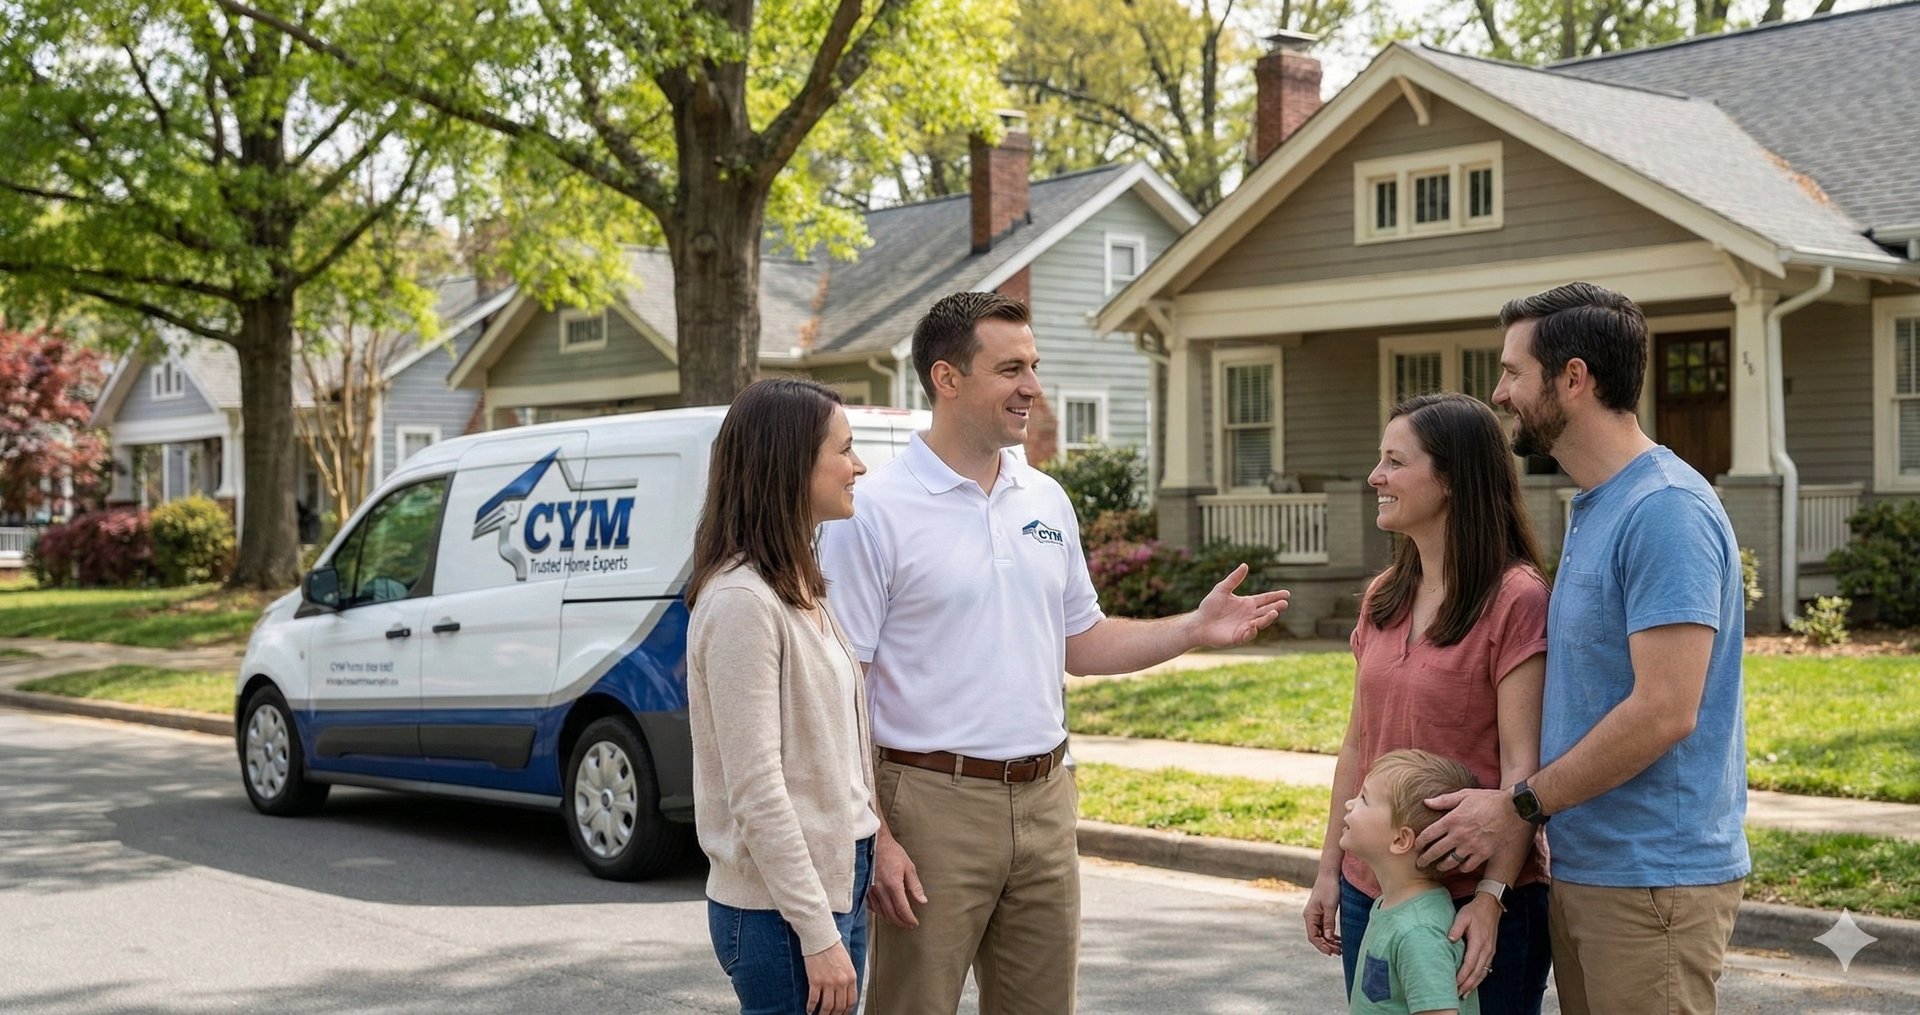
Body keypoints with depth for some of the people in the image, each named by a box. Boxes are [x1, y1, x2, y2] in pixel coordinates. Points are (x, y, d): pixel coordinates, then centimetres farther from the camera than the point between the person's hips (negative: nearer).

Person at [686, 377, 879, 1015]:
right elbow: (756, 790, -20)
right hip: (779, 911, -9)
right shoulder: (742, 602, -17)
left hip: (837, 881, 9)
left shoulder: (800, 588, 11)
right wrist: (818, 936, -19)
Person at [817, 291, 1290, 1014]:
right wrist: (874, 839, -17)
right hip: (935, 803, -6)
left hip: (1044, 800, 6)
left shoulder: (1047, 500, 10)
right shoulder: (875, 511, -10)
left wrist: (1194, 629, 5)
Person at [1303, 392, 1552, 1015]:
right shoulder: (1383, 598, 9)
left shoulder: (1516, 600, -13)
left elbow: (1522, 766, -15)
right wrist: (1330, 870, 12)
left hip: (1473, 901, -6)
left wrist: (1492, 896, -20)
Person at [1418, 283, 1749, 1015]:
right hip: (1583, 865, 9)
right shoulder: (1593, 508, 13)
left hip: (1649, 876, -9)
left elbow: (1663, 712, -23)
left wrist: (1520, 807, -15)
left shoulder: (1665, 510, -18)